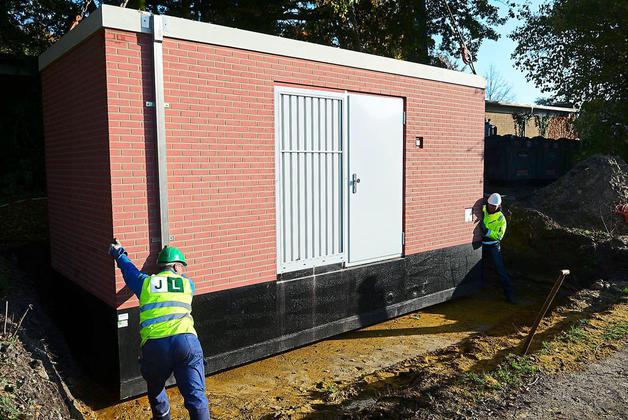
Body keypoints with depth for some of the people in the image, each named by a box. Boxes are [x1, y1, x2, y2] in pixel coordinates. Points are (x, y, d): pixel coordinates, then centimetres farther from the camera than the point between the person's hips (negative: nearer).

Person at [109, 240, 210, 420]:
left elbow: (129, 270, 40)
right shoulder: (188, 284, 19)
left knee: (155, 390, 29)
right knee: (196, 397, -1)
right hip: (185, 341, -1)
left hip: (154, 345, 1)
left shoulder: (146, 282, 19)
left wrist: (119, 254, 57)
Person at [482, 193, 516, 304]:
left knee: (500, 269, -7)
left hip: (493, 246, -3)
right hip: (482, 244, 3)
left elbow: (499, 235, -17)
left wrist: (487, 231, -31)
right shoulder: (483, 210, -5)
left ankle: (510, 294, -1)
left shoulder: (501, 218, -12)